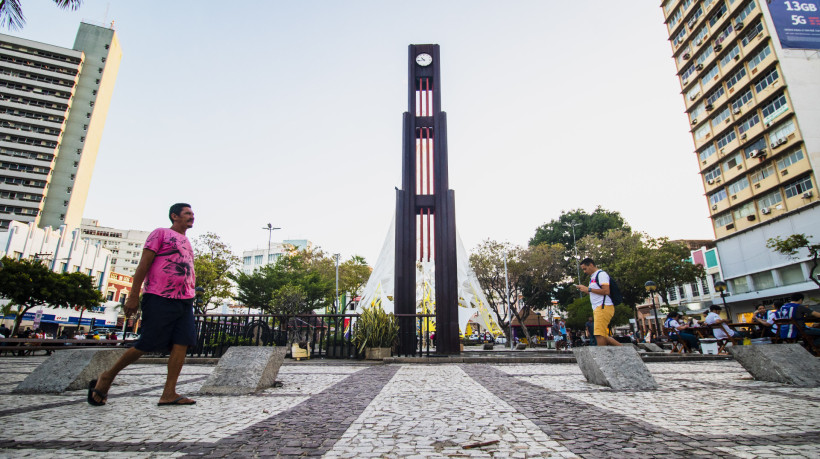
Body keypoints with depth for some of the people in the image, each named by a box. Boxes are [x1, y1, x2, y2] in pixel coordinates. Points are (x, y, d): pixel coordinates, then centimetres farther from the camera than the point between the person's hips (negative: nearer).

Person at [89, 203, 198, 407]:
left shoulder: (187, 243, 24)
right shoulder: (161, 233, 3)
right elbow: (144, 264, -4)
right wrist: (134, 295, -11)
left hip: (184, 301, 7)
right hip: (159, 298, -7)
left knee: (182, 343, -5)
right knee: (147, 344, -4)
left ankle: (169, 393, -4)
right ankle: (107, 376, 20)